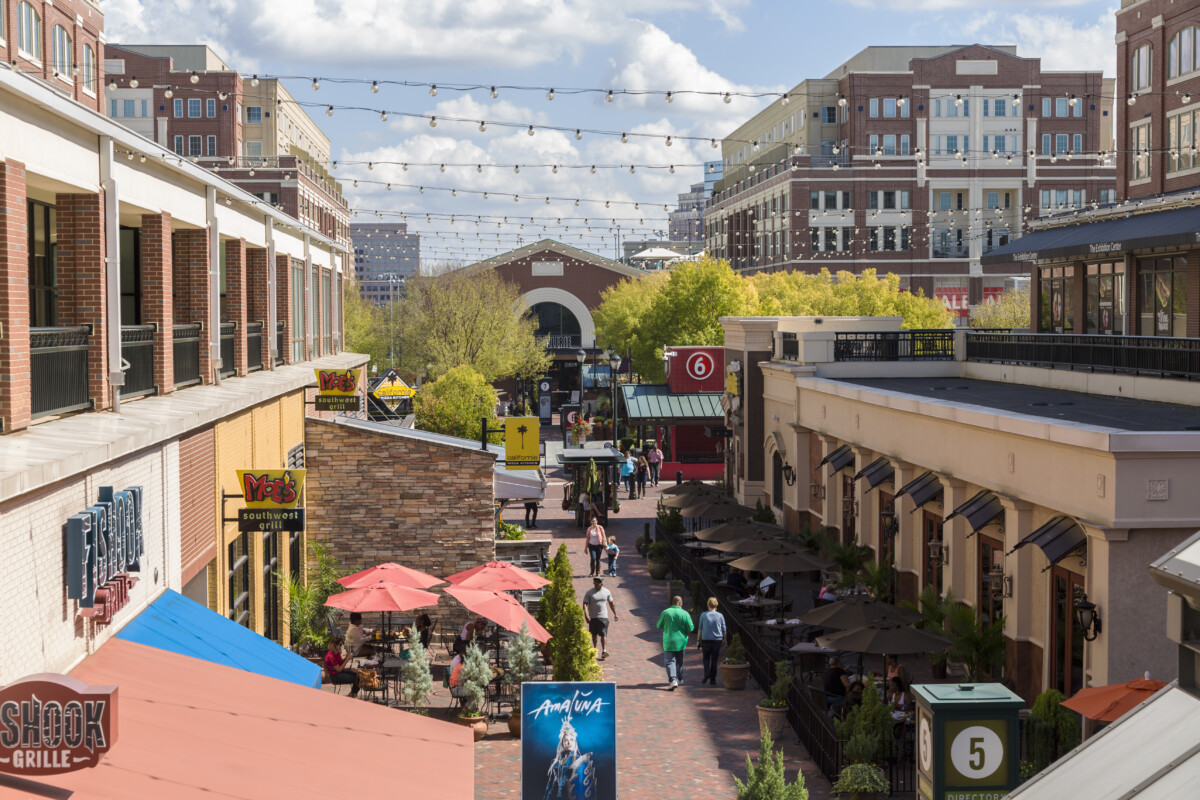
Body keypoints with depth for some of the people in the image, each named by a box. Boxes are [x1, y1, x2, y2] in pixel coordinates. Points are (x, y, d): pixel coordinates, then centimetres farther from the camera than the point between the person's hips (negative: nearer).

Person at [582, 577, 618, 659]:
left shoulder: (607, 592, 3)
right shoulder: (589, 593, -4)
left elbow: (611, 603, 15)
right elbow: (585, 604, -9)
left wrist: (615, 614, 17)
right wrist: (586, 614, -22)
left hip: (603, 617, 0)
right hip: (592, 617, 0)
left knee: (603, 634, -11)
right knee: (594, 634, 14)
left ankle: (604, 651, -17)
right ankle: (595, 648, 34)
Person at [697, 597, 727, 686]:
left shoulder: (703, 615, -3)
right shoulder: (720, 615, -1)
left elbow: (700, 628, 1)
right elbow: (724, 629, 5)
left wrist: (699, 639, 11)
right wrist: (724, 639, 18)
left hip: (706, 640, -1)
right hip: (717, 640, 1)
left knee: (706, 658, 11)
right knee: (714, 660, 7)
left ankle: (707, 675, -11)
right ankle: (713, 679, 8)